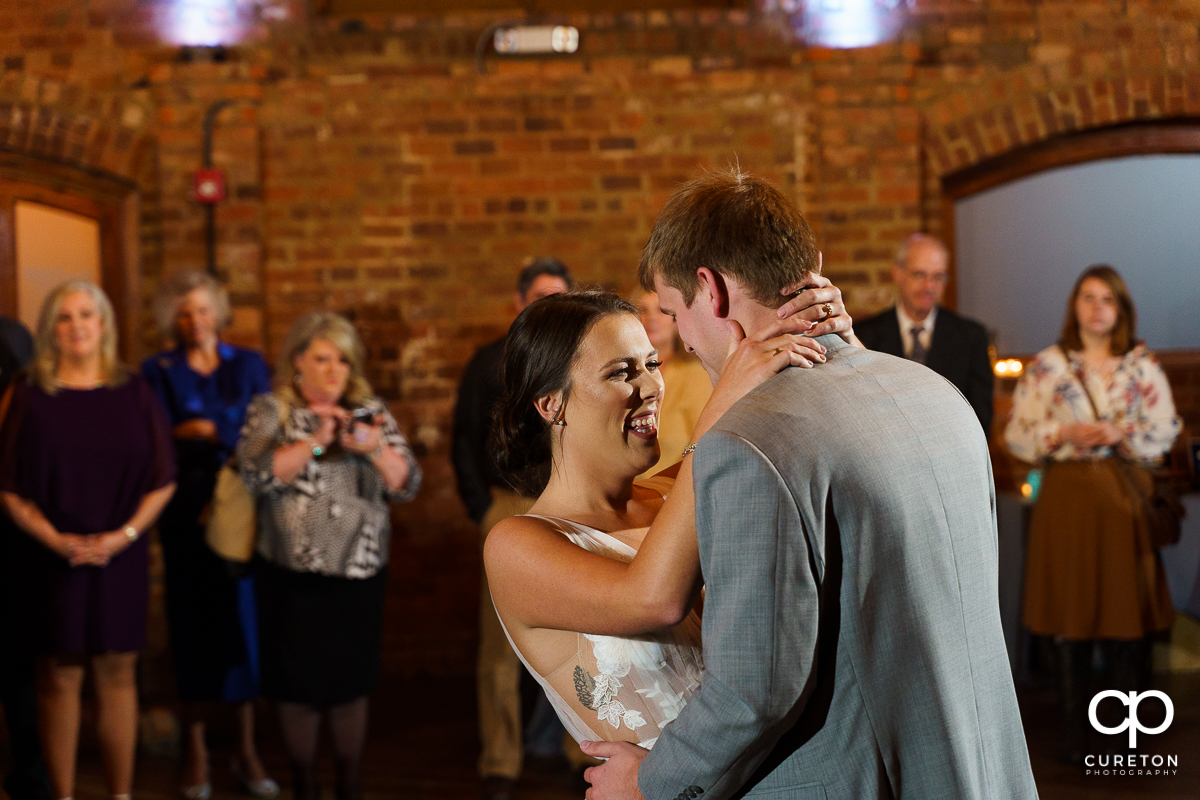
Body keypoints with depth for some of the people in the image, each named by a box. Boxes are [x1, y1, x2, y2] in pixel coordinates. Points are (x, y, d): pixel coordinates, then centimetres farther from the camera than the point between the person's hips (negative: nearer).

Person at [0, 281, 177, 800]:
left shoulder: (134, 393, 6)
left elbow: (163, 480, 4)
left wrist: (125, 535, -9)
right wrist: (56, 540, -12)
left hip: (120, 558, 1)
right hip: (51, 558, -1)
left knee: (117, 675, 4)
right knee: (59, 679, 1)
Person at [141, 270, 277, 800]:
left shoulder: (248, 365, 10)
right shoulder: (158, 372, 5)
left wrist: (198, 430, -9)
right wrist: (229, 434, -14)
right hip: (186, 513, -1)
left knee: (244, 618, 0)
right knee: (193, 622, 0)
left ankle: (246, 750, 7)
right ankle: (196, 751, 8)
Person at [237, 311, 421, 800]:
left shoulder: (370, 411, 8)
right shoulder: (270, 411, 1)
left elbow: (407, 484, 1)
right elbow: (257, 474, -14)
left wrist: (375, 449, -17)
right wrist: (315, 441, -20)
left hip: (360, 571, 2)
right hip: (292, 573, -2)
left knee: (352, 684, 8)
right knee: (298, 685, 5)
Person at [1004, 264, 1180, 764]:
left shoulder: (1142, 366, 7)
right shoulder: (1047, 366, 4)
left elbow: (1165, 431, 2)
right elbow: (1016, 436, 2)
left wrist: (1121, 436, -14)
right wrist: (1066, 434, -13)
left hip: (1125, 497, 1)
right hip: (1067, 496, -1)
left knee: (1127, 609, 0)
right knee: (1071, 612, 2)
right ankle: (1073, 728, 10)